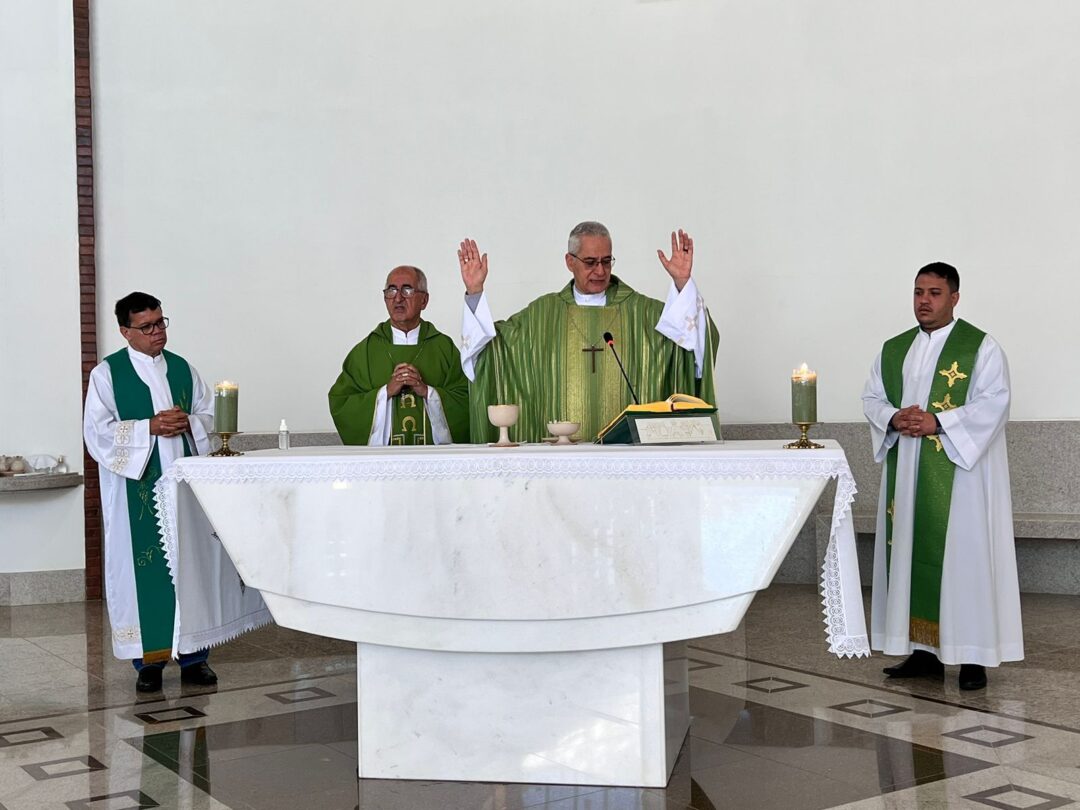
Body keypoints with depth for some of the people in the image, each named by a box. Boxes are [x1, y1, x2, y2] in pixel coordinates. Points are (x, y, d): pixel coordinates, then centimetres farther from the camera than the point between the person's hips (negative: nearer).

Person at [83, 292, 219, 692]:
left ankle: (193, 655, 12)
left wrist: (188, 422, -9)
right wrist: (150, 427, -16)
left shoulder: (183, 368, 12)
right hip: (137, 487, -3)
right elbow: (98, 431, -7)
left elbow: (210, 415, 13)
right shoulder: (107, 373, 0)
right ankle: (148, 659, 8)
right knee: (143, 566, -1)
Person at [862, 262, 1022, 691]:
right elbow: (872, 397, 13)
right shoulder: (893, 349, 14)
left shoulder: (981, 347, -2)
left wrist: (938, 422, -19)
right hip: (906, 471, 5)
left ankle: (972, 655, 1)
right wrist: (893, 418, -9)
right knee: (911, 553, 5)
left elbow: (993, 402, -11)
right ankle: (923, 649, 13)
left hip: (960, 469, -5)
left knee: (962, 555, -5)